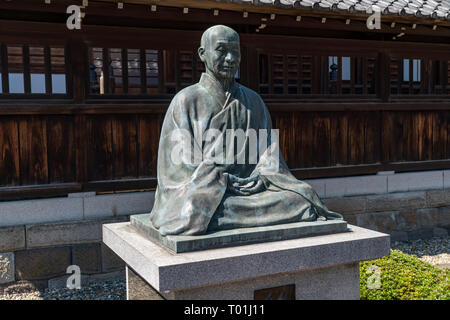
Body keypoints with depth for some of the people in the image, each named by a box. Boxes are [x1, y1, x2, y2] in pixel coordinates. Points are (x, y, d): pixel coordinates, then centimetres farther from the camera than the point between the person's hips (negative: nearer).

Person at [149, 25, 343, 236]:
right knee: (195, 212, -38)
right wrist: (223, 180, -14)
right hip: (200, 189, -3)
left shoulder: (253, 101, 19)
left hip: (249, 185, 4)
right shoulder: (185, 101, 5)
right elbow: (179, 160, -3)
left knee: (302, 198, -21)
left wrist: (261, 175, -8)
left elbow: (269, 147, 14)